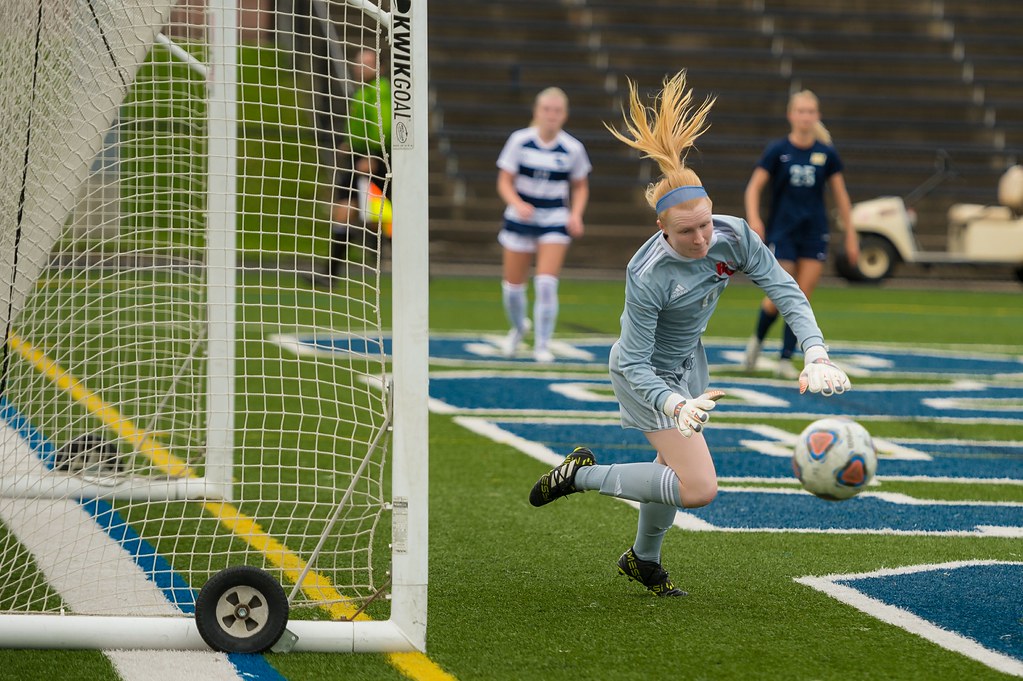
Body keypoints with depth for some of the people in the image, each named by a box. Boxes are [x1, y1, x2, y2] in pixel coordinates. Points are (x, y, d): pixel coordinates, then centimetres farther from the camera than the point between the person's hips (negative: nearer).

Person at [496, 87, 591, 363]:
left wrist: (576, 215, -8)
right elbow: (504, 182, -5)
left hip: (555, 221, -1)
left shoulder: (573, 149, -6)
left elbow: (580, 187, 9)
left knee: (547, 283, -16)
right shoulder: (519, 141, -8)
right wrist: (518, 204, -25)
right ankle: (518, 327, 39)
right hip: (520, 218, 1)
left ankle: (542, 345, -3)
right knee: (513, 285, 7)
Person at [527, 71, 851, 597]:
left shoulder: (733, 236, -23)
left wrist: (816, 357, -33)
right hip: (646, 375, -7)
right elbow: (635, 364, -30)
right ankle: (583, 475, 1)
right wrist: (676, 406, -47)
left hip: (686, 362, 7)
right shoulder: (647, 276, -36)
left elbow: (785, 291, -18)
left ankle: (643, 560, 50)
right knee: (698, 487, -15)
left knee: (674, 470, 23)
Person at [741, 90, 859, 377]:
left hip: (814, 233, 2)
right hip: (782, 232, -2)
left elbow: (841, 196, 8)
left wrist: (850, 235, 7)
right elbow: (754, 187, -4)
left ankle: (786, 359, 6)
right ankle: (757, 340, 23)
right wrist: (753, 219, -21)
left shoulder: (826, 153, 2)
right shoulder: (777, 150, -3)